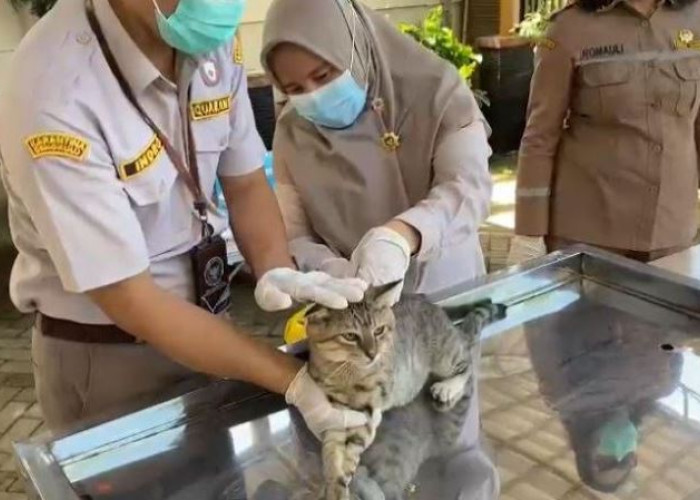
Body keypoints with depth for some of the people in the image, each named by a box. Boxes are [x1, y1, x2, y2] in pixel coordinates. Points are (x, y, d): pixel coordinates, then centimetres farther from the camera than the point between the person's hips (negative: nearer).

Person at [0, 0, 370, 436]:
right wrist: (293, 380, -29)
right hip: (105, 355, -5)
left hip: (205, 318, 6)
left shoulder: (214, 40, -10)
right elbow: (129, 300, -26)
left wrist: (277, 271, -20)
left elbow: (245, 183, 0)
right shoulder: (56, 95, -29)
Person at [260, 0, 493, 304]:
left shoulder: (434, 90, -7)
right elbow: (292, 237, -1)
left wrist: (402, 233, -36)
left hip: (446, 295, -3)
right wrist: (327, 269, -22)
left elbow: (470, 187, -18)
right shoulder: (292, 132, 1)